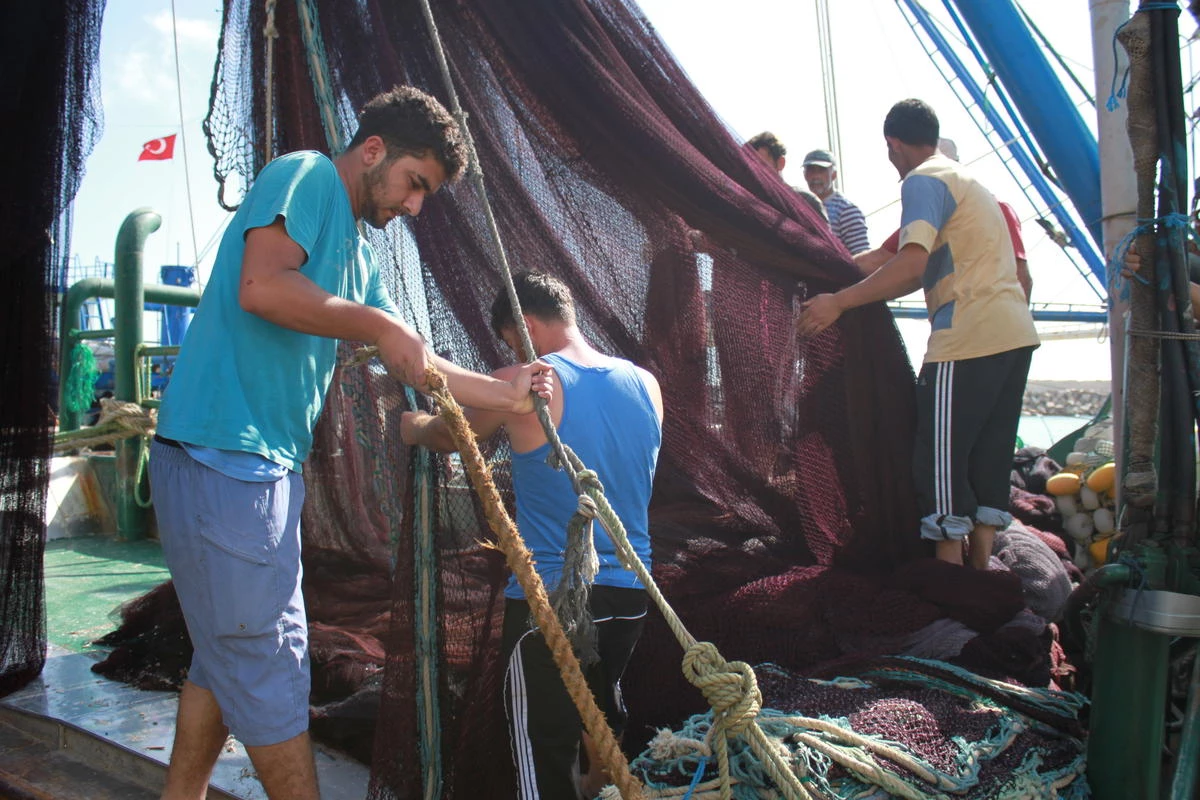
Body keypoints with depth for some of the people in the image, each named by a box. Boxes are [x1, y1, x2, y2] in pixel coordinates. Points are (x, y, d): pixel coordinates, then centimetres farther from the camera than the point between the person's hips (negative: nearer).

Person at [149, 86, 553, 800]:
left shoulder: (358, 252, 22)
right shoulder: (305, 177, -6)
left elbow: (410, 364, 21)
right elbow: (260, 285, -23)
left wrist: (504, 393, 15)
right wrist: (379, 324, -16)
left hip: (267, 461, 10)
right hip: (223, 451, -10)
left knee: (230, 652, 18)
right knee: (267, 659, -2)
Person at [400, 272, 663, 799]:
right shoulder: (646, 385, 4)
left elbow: (447, 437, 6)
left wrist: (415, 428, 29)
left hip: (548, 597, -6)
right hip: (628, 592, 6)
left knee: (543, 742, 5)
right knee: (602, 708, 28)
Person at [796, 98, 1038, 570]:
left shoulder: (923, 181, -6)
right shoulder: (965, 179, 24)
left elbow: (912, 264, -22)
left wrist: (838, 302, -19)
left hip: (969, 336, -10)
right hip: (1016, 332, 10)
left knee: (940, 457, -2)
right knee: (989, 456, 14)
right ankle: (980, 570, 21)